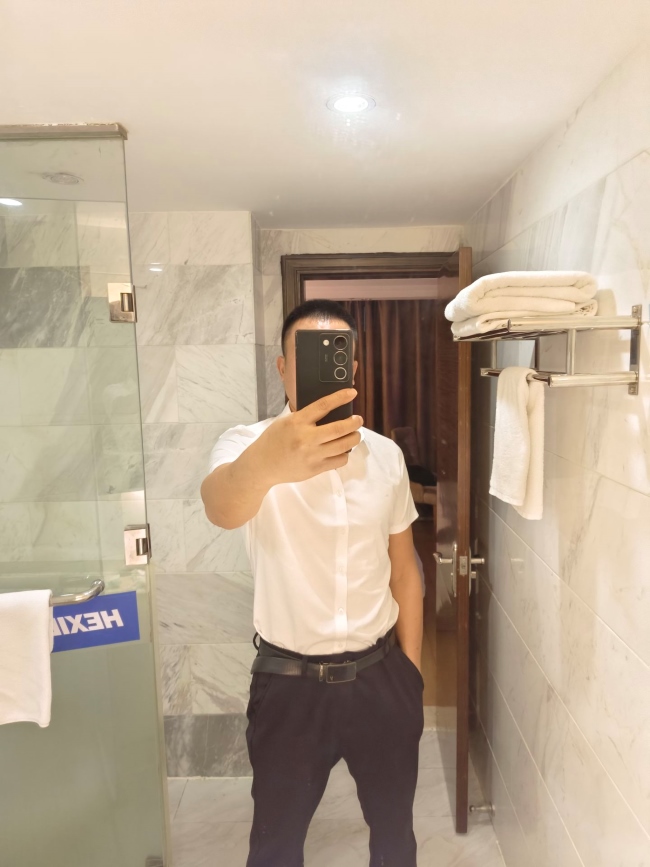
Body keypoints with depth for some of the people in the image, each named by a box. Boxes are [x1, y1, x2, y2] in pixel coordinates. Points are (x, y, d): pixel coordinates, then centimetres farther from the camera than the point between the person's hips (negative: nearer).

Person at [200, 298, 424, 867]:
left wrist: (411, 672, 7)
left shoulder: (386, 455, -2)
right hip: (290, 683, -2)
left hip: (380, 674, 3)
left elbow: (403, 569, 6)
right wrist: (264, 465, -61)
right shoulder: (248, 444, -14)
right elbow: (221, 509, -39)